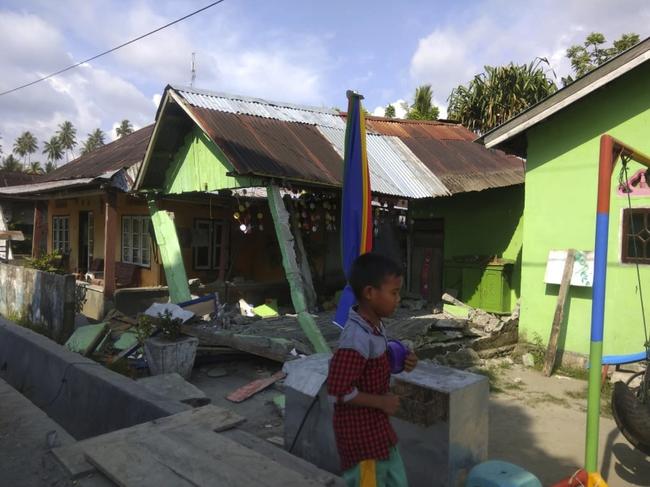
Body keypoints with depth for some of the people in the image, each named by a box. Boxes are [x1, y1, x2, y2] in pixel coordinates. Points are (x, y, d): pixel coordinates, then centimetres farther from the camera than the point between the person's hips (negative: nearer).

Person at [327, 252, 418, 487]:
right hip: (360, 431, -9)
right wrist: (382, 402, -20)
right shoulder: (357, 338, -30)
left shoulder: (375, 326, 0)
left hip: (377, 426, 9)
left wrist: (400, 363, -2)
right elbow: (338, 392, -28)